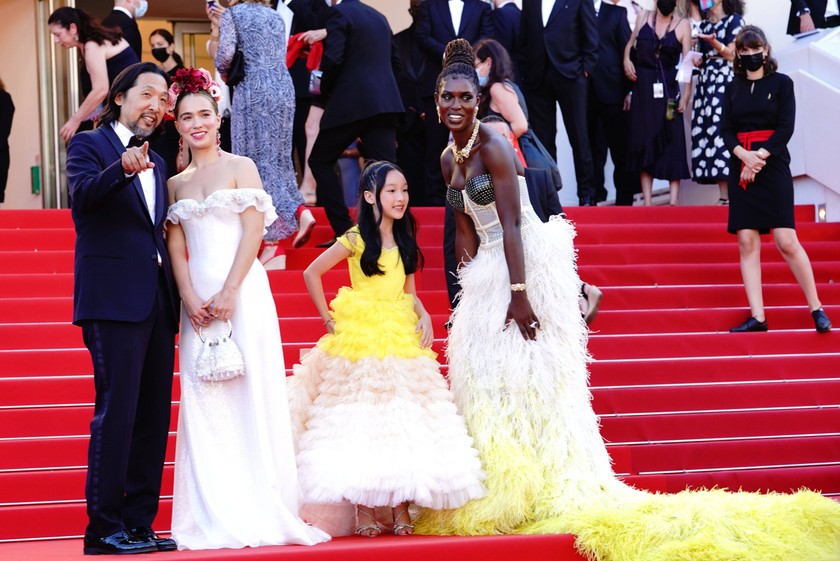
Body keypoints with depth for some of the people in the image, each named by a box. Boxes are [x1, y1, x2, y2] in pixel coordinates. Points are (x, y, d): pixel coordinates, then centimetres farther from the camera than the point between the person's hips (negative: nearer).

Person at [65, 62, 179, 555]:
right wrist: (122, 168, -37)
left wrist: (177, 296, 13)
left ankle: (139, 523, 12)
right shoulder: (90, 145, 1)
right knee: (116, 412, -10)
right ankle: (104, 528, -6)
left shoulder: (157, 163, 22)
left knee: (154, 417, 7)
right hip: (114, 300, -7)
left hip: (158, 304, 7)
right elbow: (82, 195, -19)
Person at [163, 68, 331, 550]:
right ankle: (214, 517, 2)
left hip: (242, 294, -4)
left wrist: (229, 292, -14)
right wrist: (190, 298, -8)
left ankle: (260, 513, -2)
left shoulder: (241, 167, 4)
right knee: (203, 404, 0)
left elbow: (253, 231, -5)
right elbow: (176, 247, 9)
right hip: (197, 301, 4)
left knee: (250, 396, -5)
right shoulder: (175, 183, 15)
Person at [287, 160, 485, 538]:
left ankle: (401, 506, 4)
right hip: (360, 338, -4)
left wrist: (425, 317, -2)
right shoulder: (356, 240, -4)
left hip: (402, 338, 4)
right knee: (362, 420, -4)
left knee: (402, 419, 0)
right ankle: (364, 507, 0)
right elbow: (311, 273, -2)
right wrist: (328, 318, -3)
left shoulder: (405, 243, 12)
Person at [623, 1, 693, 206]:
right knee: (643, 139, 2)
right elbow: (630, 44, 21)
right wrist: (627, 59, -1)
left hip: (667, 88, -3)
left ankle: (674, 200, -2)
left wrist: (686, 94, -12)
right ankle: (647, 201, 6)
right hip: (642, 87, 3)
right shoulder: (644, 18, 8)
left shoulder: (682, 25, 0)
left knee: (670, 139, -3)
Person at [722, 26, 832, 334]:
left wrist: (760, 157, -16)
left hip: (773, 167, -4)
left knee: (786, 241, -10)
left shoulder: (781, 83, 3)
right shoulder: (733, 89, 11)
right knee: (747, 243, -3)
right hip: (741, 169, 4)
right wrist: (744, 156, -15)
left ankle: (816, 308, 1)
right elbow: (726, 131, 4)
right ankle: (757, 317, -4)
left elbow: (786, 127, -5)